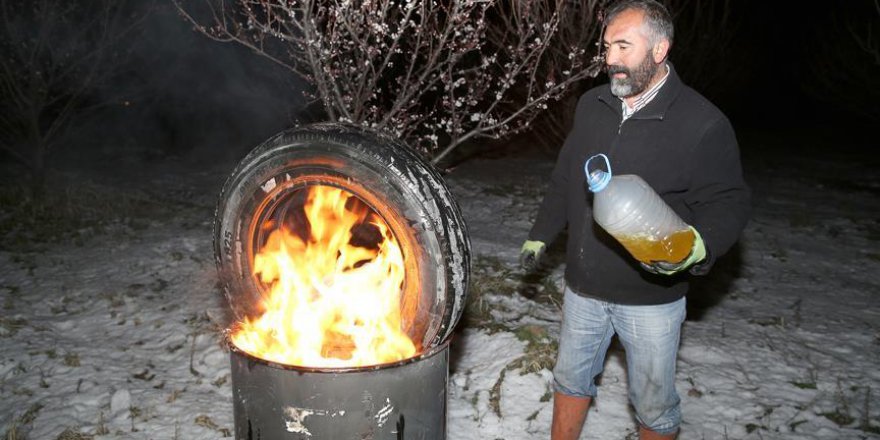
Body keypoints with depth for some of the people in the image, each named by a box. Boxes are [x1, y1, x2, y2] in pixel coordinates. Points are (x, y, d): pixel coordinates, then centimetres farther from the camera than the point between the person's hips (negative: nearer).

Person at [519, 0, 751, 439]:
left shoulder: (703, 123, -14)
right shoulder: (591, 106, 3)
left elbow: (728, 203, -12)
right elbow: (564, 180, 14)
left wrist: (697, 247, -31)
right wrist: (540, 235, 17)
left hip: (651, 297, -5)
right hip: (584, 287, 5)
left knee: (653, 404, 12)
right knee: (571, 379, 21)